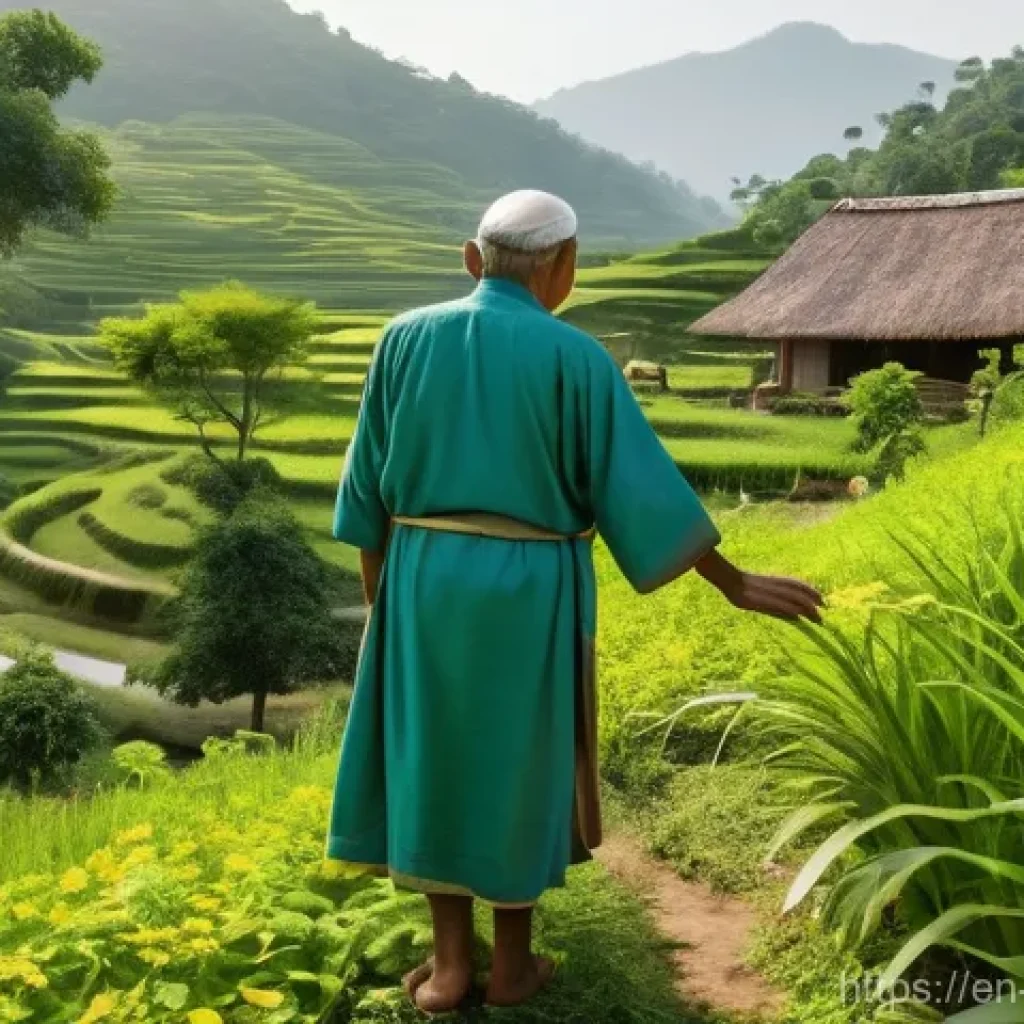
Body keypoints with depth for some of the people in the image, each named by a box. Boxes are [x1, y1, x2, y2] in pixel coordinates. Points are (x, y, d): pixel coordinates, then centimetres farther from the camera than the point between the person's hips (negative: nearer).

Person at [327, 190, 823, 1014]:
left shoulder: (407, 338, -1)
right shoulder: (575, 358, -10)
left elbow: (370, 483, 3)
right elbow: (642, 486, -12)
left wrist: (377, 595, 13)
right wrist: (734, 584, -3)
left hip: (428, 583, 2)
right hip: (529, 591, -2)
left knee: (437, 763, 14)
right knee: (519, 766, 13)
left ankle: (450, 964, 18)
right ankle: (512, 964, 23)